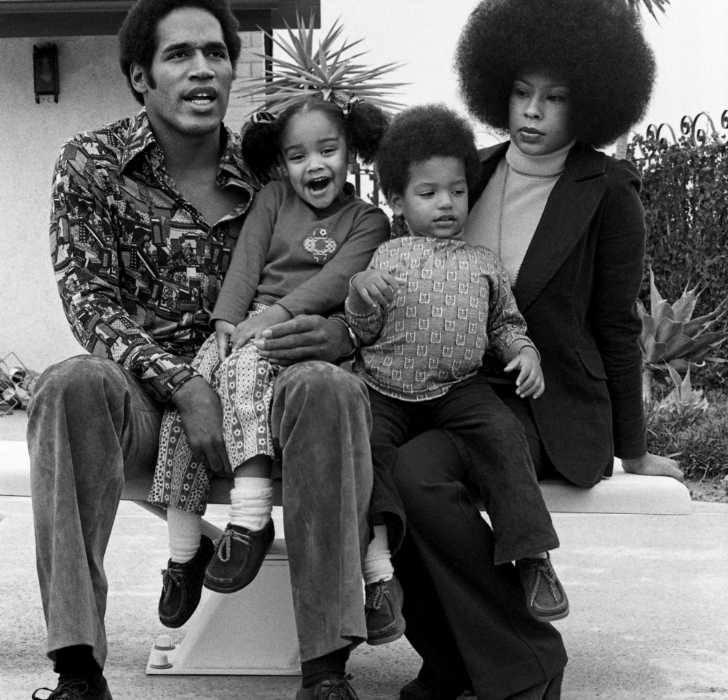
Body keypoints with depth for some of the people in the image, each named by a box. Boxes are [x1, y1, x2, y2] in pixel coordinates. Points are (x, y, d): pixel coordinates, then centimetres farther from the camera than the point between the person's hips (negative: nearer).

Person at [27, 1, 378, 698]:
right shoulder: (92, 163, 2)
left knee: (329, 387, -30)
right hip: (142, 393, -1)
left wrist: (340, 333, -20)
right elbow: (89, 301, -6)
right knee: (71, 385, -33)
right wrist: (182, 383, -22)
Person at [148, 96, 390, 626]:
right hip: (248, 327, 4)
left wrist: (275, 314, -18)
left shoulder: (368, 220, 9)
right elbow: (245, 263, 9)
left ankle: (250, 517, -41)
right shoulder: (273, 199, 20)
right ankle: (183, 551, -14)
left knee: (245, 364, -36)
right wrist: (227, 320, -7)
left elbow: (336, 281, -6)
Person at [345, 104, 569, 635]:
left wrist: (524, 353, 1)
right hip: (386, 390, 0)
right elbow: (365, 333, 7)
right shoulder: (387, 257, 8)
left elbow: (506, 323, 21)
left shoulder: (483, 264, 14)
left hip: (460, 389, 0)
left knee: (502, 435, -23)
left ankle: (533, 557, -20)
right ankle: (379, 547, -23)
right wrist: (361, 296, -13)